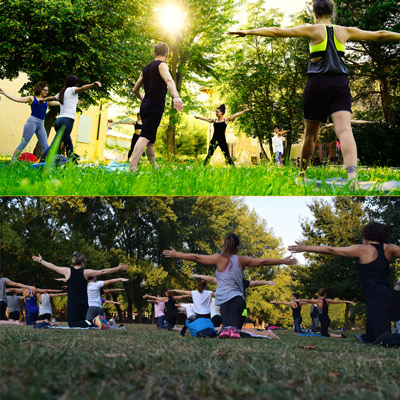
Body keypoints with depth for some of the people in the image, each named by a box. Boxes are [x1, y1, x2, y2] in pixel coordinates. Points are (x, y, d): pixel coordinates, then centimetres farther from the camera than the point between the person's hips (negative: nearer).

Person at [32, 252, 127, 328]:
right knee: (83, 322, 14)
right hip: (84, 303, 2)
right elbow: (103, 272, 2)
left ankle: (89, 323, -33)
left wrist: (40, 260, 26)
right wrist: (118, 268, 10)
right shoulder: (86, 272, 0)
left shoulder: (67, 271, -1)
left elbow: (52, 266, 11)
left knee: (73, 325, -6)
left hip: (72, 303, -2)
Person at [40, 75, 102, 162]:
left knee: (69, 147, 12)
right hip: (67, 120, -9)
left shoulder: (62, 92, 25)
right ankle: (41, 163, -29)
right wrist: (93, 84, -33)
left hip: (59, 120, 9)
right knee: (54, 146, -18)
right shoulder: (71, 90, 5)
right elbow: (81, 89, -16)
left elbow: (51, 98, 42)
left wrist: (43, 100, 63)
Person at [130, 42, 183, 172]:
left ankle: (154, 166, 25)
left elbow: (135, 89, 26)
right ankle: (132, 169, -28)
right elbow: (169, 80, -23)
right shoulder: (162, 65, -2)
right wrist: (176, 97, -39)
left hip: (145, 105, 8)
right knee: (145, 137, -18)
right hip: (155, 106, -8)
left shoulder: (146, 68, 20)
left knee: (150, 140, 16)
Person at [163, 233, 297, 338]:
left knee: (228, 326, -7)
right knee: (233, 327, -4)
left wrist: (176, 254, 13)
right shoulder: (242, 260, 9)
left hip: (226, 300, -2)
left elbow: (196, 257, 3)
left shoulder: (219, 259, 1)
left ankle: (227, 330, -42)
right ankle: (233, 330, -39)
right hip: (238, 298, 2)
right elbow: (263, 261, 16)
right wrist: (284, 261, 27)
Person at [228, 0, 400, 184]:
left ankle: (302, 174, 27)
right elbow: (380, 35, 23)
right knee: (344, 129, -14)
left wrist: (248, 31, -1)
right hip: (340, 83, 1)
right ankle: (352, 175, -35)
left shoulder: (312, 30, 8)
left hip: (318, 82, -1)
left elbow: (277, 31, 0)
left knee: (311, 134, 11)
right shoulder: (345, 32, 16)